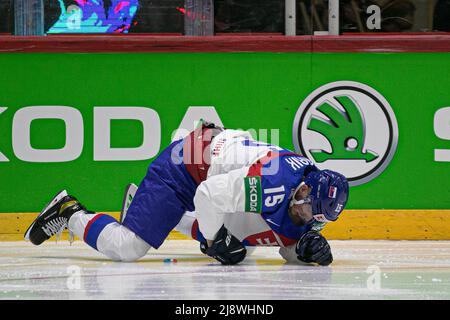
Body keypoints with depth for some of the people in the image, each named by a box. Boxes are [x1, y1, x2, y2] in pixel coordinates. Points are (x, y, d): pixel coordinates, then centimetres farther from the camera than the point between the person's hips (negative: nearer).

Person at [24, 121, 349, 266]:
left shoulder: (315, 190, -8)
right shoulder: (272, 183, -36)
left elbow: (289, 248, 4)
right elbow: (208, 194, -31)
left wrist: (307, 246, -18)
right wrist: (215, 241, -20)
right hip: (185, 167, -9)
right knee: (125, 247, -18)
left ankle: (159, 208, 40)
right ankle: (71, 213, 9)